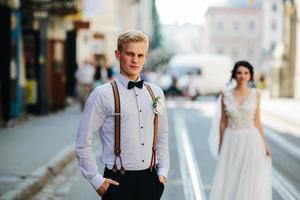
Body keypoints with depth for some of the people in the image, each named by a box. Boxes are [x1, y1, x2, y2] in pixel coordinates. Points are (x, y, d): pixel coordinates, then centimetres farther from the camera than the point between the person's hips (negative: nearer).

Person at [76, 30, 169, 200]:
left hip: (151, 179, 4)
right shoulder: (103, 95, -7)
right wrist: (97, 180, -7)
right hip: (118, 180, -4)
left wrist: (163, 171, 6)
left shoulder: (155, 93, 8)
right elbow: (83, 143, -6)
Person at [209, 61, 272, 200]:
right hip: (231, 142, 1)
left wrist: (264, 143, -1)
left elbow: (257, 121, 4)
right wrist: (221, 145, 5)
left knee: (250, 181, 1)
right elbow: (223, 122, 5)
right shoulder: (226, 94, 1)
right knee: (229, 182, 2)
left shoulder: (255, 94, 1)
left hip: (251, 141, 0)